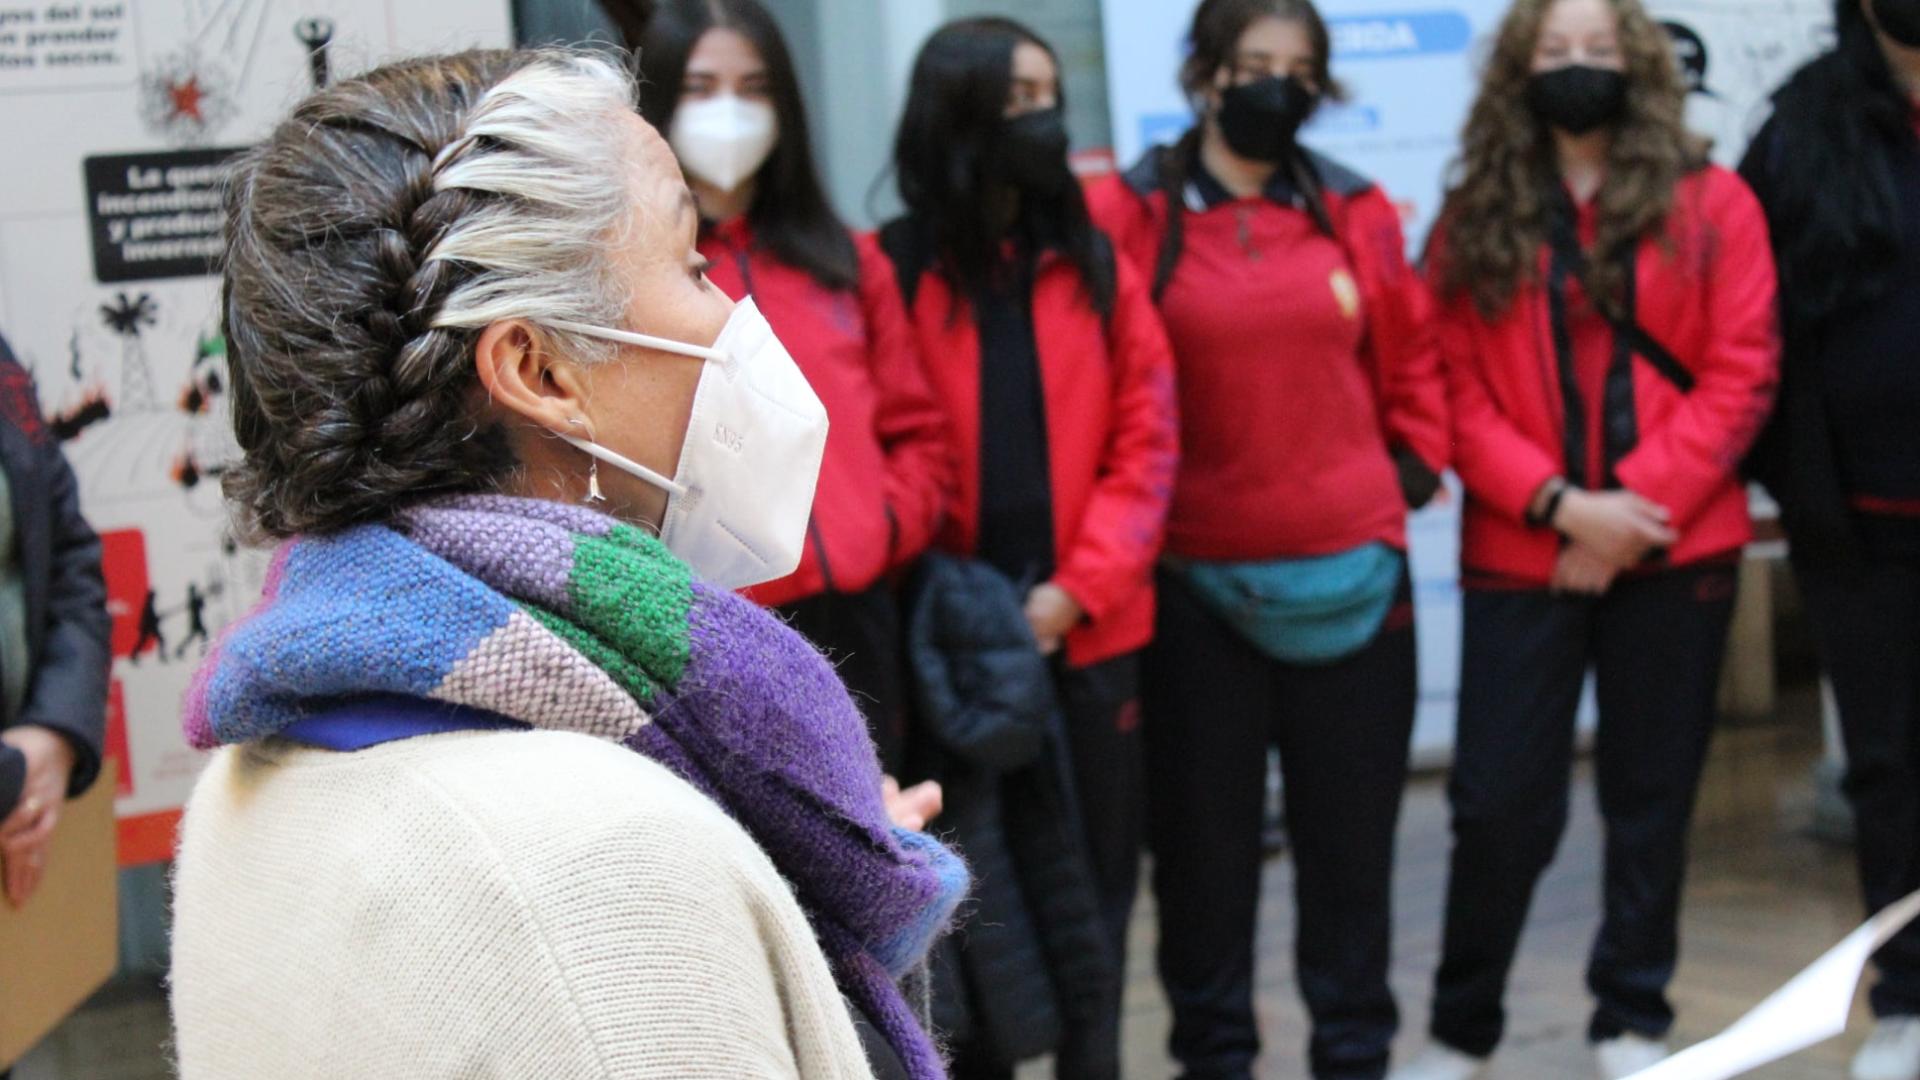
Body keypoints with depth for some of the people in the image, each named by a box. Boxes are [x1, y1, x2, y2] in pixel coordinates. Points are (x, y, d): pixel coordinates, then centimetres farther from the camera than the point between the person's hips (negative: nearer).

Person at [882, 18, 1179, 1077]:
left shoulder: (1097, 265, 6)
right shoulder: (892, 270, -3)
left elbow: (1145, 439, 2)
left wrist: (1081, 585, -9)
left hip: (1091, 630, 3)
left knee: (1095, 875, 10)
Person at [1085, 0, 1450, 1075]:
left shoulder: (1356, 212, 6)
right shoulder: (1130, 215, -3)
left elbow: (1412, 354, 14)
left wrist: (1415, 463, 4)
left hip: (1349, 573, 2)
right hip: (1194, 580, -2)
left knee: (1351, 831, 10)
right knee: (1204, 834, 8)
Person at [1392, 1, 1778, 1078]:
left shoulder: (1712, 204, 2)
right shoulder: (1476, 222, 4)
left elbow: (1740, 376, -4)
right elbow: (1459, 393, -1)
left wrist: (1636, 508, -13)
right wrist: (1559, 503, -15)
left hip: (1673, 554, 0)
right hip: (1520, 557, 0)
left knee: (1653, 796, 9)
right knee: (1499, 801, 0)